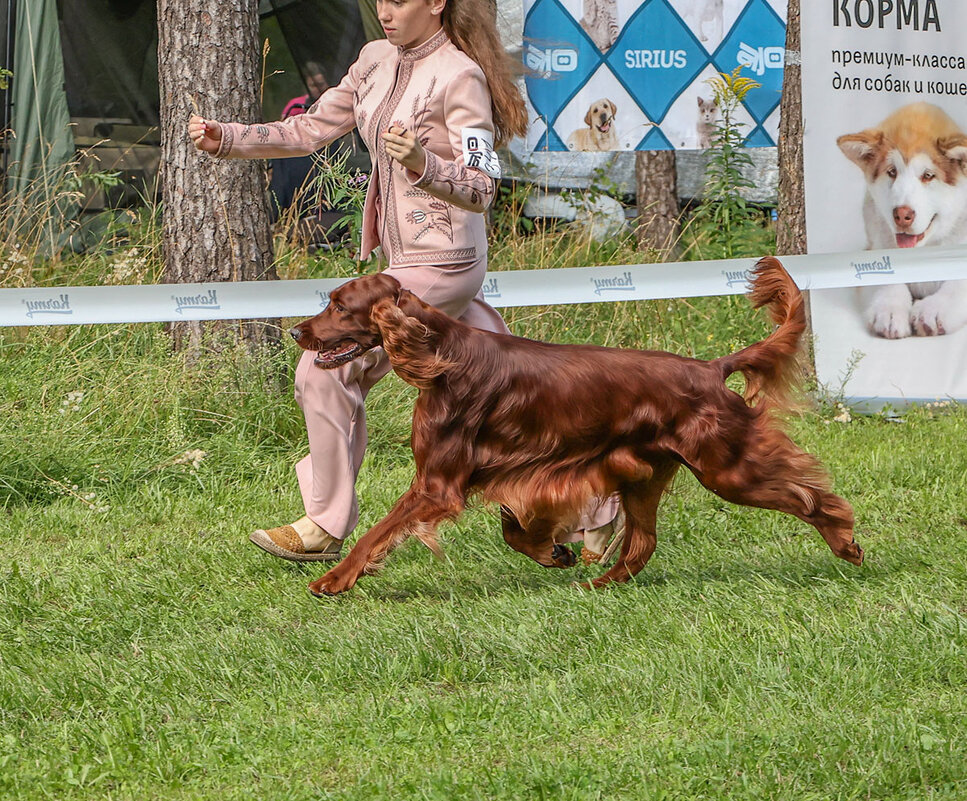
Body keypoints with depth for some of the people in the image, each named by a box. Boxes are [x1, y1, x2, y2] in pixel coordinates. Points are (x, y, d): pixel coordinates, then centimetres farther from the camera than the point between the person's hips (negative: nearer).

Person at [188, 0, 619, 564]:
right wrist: (226, 140, 1)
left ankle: (326, 527, 1)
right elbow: (309, 132, 13)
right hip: (408, 260, 8)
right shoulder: (378, 62, 9)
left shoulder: (460, 75, -15)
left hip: (440, 264, -8)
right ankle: (598, 500, 19)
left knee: (327, 368, -9)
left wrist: (421, 162, -37)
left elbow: (480, 191, -19)